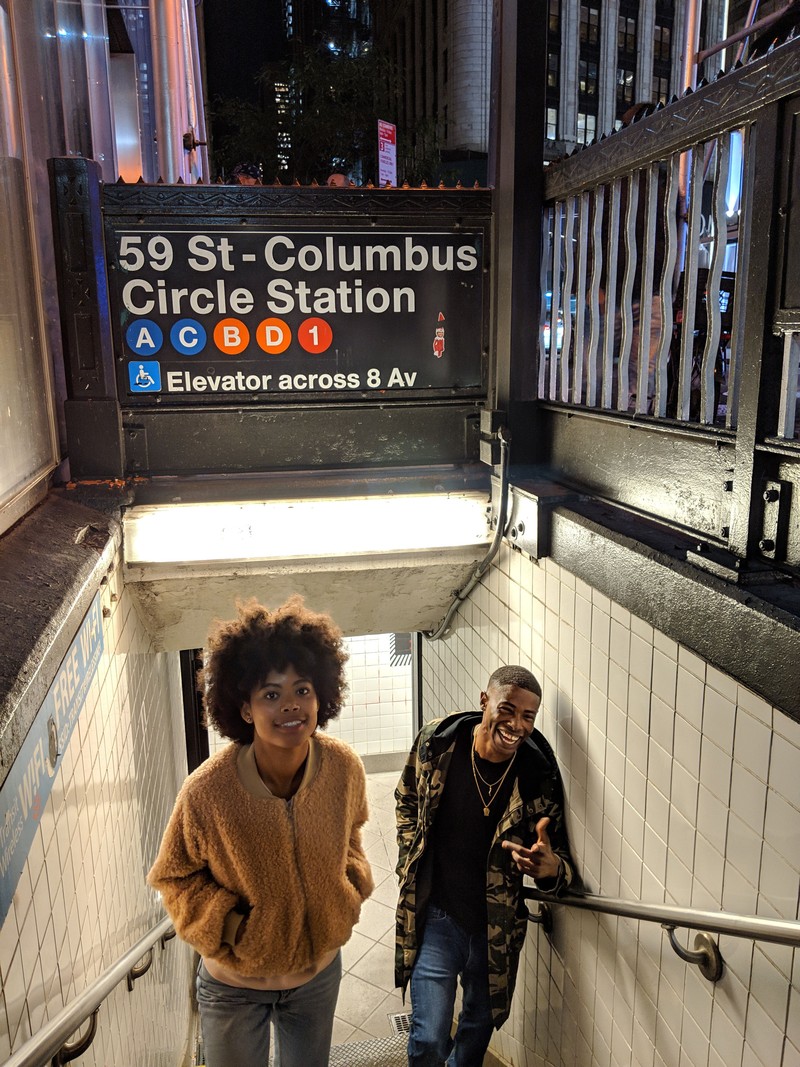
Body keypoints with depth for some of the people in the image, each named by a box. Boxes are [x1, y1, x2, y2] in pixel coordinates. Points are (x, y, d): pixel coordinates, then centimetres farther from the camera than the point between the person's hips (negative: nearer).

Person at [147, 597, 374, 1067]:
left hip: (319, 970, 3)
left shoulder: (345, 767, -20)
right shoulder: (207, 791, -30)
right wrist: (231, 928, -21)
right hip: (235, 983, -3)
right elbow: (173, 877, -11)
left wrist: (354, 884, -9)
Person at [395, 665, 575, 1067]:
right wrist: (412, 861, -1)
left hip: (498, 927, 2)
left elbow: (561, 862, -11)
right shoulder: (437, 740, -16)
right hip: (435, 917, -1)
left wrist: (549, 866, -34)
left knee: (480, 1024, 24)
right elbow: (407, 801, 5)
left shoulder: (538, 773, -18)